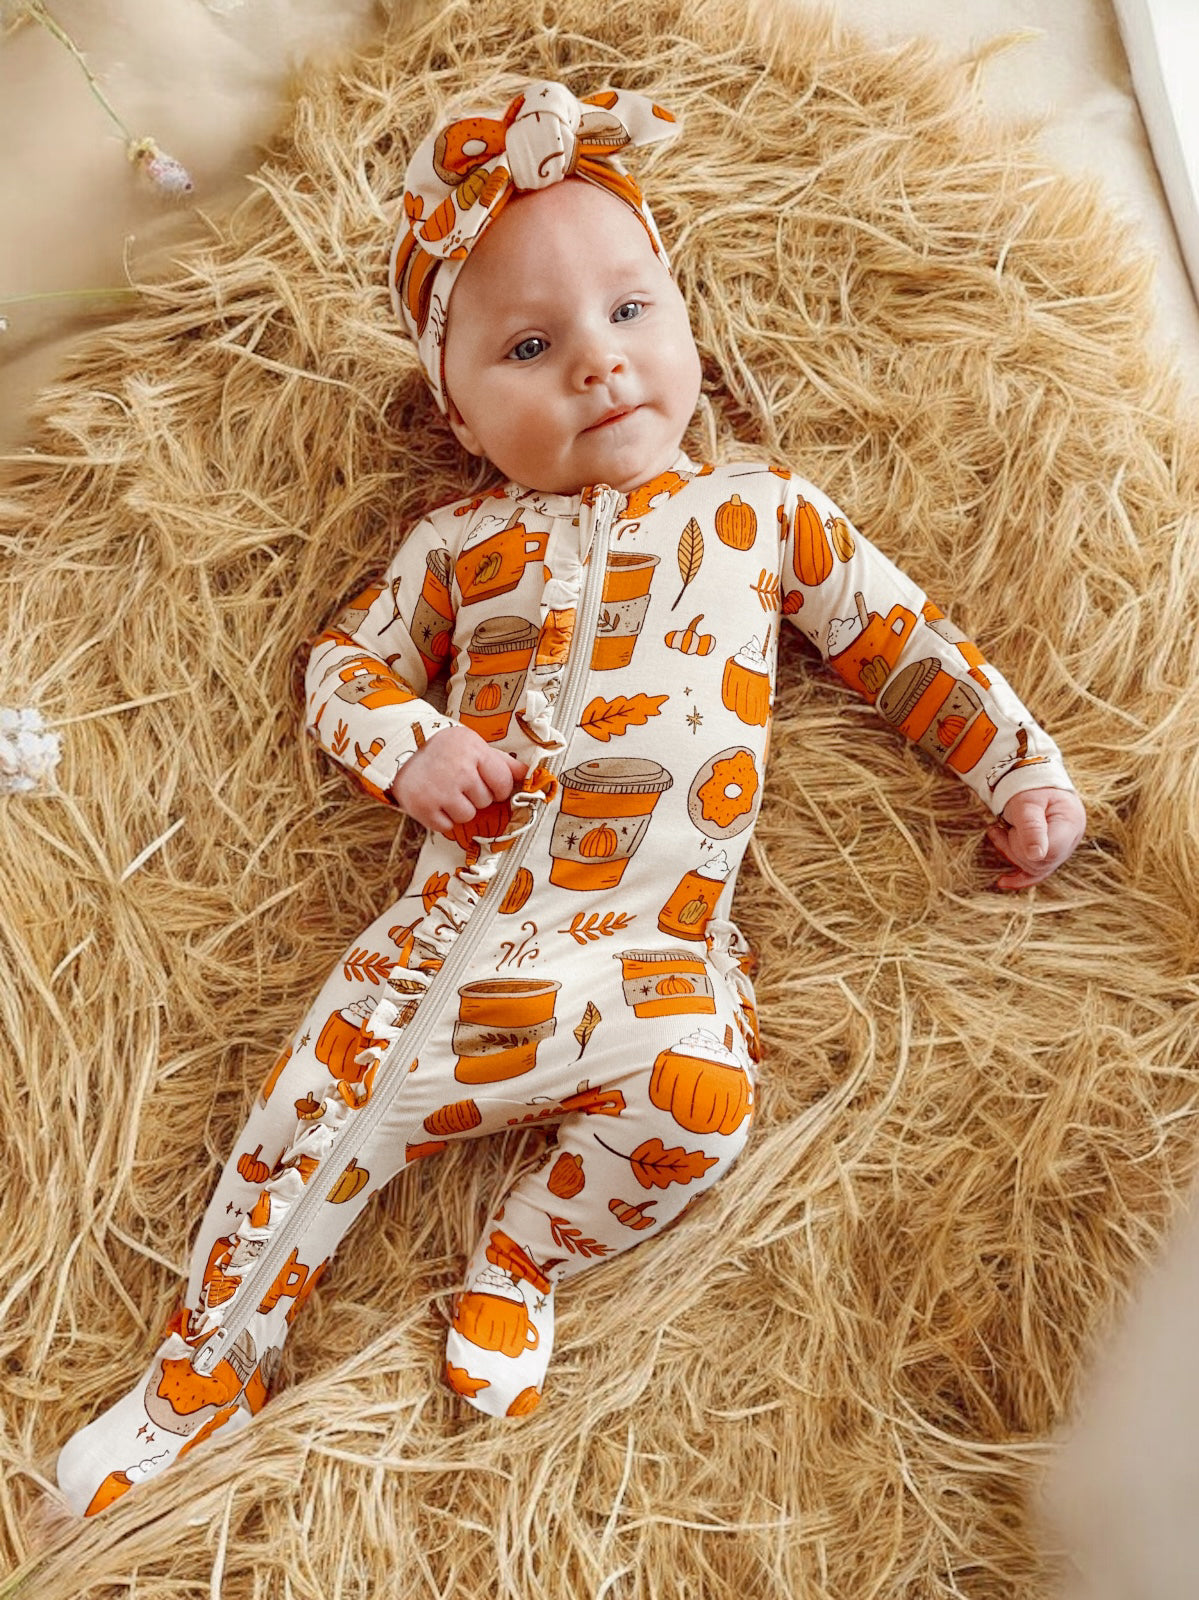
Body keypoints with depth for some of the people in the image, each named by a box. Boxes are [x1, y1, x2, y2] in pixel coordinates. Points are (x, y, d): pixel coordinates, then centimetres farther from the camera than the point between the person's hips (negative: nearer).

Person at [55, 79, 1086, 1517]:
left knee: (696, 1091, -30)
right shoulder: (460, 545, 13)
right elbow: (347, 660, 20)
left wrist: (1022, 767, 11)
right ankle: (200, 1381, 16)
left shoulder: (759, 510, 12)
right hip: (460, 927, 2)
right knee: (319, 1109, -8)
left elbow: (902, 640, 17)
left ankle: (520, 1264, -2)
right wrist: (410, 747, -2)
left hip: (656, 952, -1)